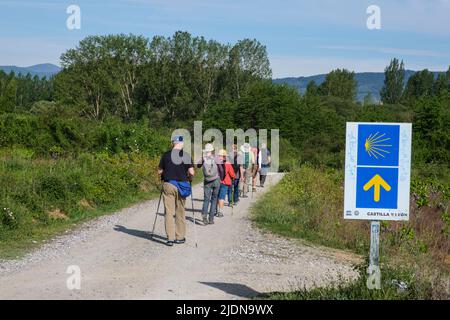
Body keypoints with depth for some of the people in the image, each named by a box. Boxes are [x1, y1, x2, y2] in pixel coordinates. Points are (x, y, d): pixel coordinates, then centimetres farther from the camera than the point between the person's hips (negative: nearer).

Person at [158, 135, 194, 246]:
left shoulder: (166, 155, -2)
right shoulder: (186, 156, -3)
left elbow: (159, 171, 2)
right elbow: (191, 173, -7)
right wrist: (189, 178, 13)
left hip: (168, 185, -1)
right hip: (182, 186, 1)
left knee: (169, 212, 2)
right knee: (180, 212, 12)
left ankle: (170, 238, -2)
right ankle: (180, 237, 17)